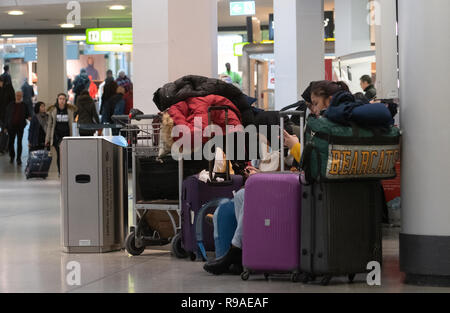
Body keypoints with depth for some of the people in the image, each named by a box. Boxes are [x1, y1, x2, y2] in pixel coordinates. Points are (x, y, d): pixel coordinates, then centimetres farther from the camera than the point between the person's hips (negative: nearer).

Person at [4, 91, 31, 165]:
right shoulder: (11, 105, 2)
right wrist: (6, 127, 3)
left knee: (19, 142, 1)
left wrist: (28, 117, -15)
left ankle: (19, 158, 10)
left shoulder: (24, 105, 0)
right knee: (11, 142, 6)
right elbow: (7, 116, 4)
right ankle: (12, 156, 27)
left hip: (20, 127, -1)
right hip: (11, 126, 1)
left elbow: (27, 114, 10)